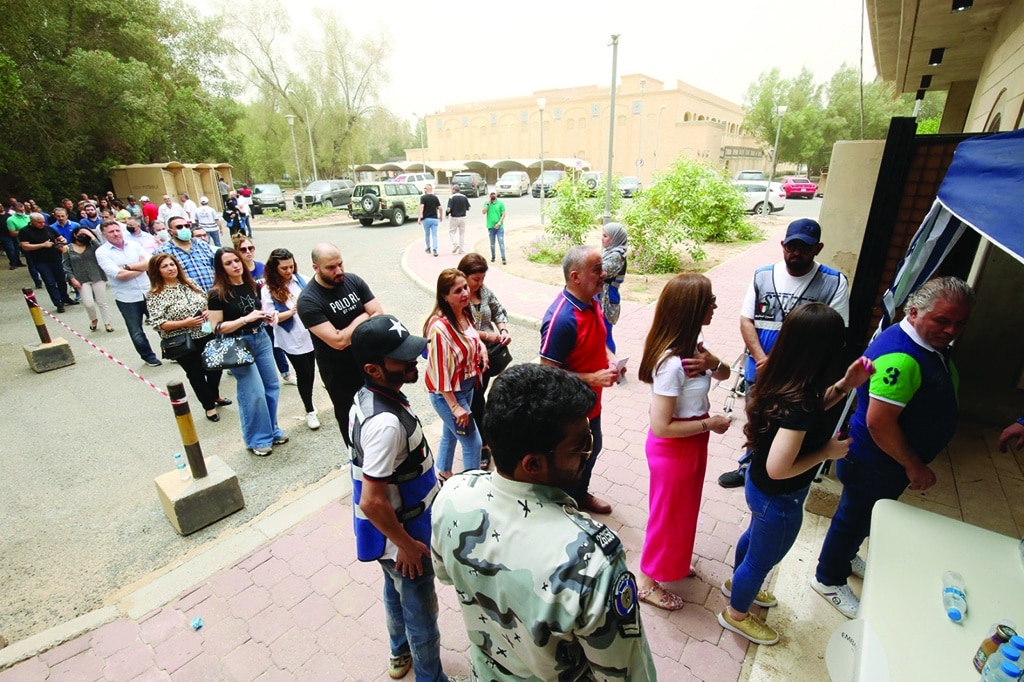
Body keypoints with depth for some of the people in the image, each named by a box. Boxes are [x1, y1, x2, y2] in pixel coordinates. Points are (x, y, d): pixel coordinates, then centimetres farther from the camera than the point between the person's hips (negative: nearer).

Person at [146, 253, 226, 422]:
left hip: (207, 335, 5)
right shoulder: (154, 295, -10)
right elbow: (158, 324, -16)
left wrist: (209, 310, -7)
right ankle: (209, 406, 28)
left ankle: (215, 396, 44)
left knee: (215, 367, 19)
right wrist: (185, 323, -25)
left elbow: (208, 301, 14)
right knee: (196, 374, 10)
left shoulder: (189, 283, 4)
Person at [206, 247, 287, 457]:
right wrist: (246, 319, -22)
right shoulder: (217, 294, -11)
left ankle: (272, 430, 28)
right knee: (254, 393, -3)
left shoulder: (253, 285, 6)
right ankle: (257, 439, 14)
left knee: (272, 386, 10)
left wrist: (268, 316, 0)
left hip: (261, 339, 6)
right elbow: (217, 328, -13)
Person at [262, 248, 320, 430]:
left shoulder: (302, 280, -1)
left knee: (310, 372, 17)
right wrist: (292, 311, -25)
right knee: (304, 374, 6)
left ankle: (309, 403, 39)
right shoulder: (268, 290, -9)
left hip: (311, 335, 3)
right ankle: (310, 411, 25)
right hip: (292, 341, -3)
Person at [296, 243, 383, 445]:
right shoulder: (308, 301, -21)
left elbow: (380, 316, -10)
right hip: (340, 373, -4)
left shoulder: (353, 280, -7)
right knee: (350, 419, 16)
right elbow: (338, 341, -27)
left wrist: (350, 334, -20)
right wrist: (363, 318, -15)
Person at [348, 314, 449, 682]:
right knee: (421, 612, 16)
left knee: (396, 592, 32)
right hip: (400, 535, -9)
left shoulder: (368, 395, -8)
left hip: (391, 530, 9)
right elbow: (372, 502, -32)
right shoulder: (386, 423, -37)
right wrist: (406, 544, -17)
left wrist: (427, 477, 17)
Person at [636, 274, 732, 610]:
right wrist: (709, 424, -18)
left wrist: (714, 363, -15)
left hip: (693, 443, 9)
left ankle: (673, 560, 54)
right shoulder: (671, 362, -32)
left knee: (685, 508, 28)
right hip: (673, 449, -8)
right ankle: (648, 581, 37)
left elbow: (724, 374, 8)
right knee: (668, 514, 13)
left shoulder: (692, 343, -6)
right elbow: (660, 426, -30)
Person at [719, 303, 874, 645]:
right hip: (779, 499, -8)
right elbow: (778, 469, -35)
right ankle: (736, 614, 46)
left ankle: (737, 583, 61)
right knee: (762, 559, 18)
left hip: (759, 486, 8)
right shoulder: (799, 403, -37)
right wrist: (828, 451, -22)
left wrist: (844, 386, -2)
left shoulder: (779, 379, -12)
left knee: (755, 535, 33)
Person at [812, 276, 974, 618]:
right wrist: (914, 466, -20)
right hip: (874, 462, -9)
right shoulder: (901, 357, -32)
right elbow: (879, 422, -33)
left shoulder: (929, 344, 1)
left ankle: (846, 556, 51)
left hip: (891, 458, 9)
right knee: (854, 517, 10)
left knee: (864, 517, 27)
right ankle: (829, 579, 31)